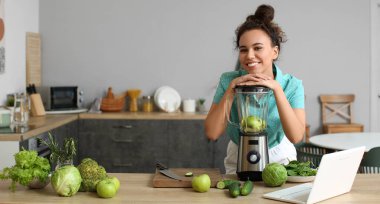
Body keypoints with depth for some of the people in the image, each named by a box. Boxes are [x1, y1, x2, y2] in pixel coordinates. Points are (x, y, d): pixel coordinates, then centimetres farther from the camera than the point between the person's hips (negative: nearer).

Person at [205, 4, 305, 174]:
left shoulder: (292, 85, -14)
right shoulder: (228, 81, -14)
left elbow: (296, 137, -25)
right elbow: (212, 133, -19)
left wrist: (277, 89, -31)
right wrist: (231, 89, -27)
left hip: (279, 158, 0)